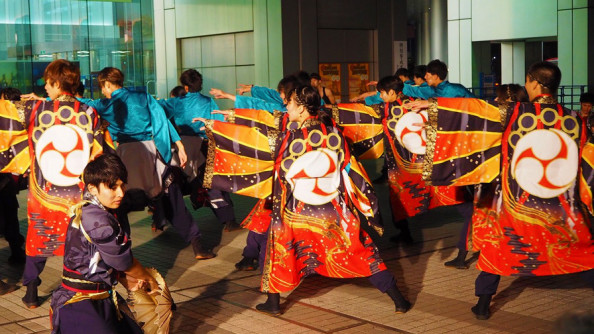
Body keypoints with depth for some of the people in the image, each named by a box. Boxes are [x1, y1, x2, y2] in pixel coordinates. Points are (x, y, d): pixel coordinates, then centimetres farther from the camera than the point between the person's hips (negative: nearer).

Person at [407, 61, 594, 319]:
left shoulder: (515, 114, -11)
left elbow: (474, 110, -9)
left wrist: (432, 105, -3)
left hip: (517, 204, -1)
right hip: (563, 210, 1)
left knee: (497, 249, 19)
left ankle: (483, 305, 22)